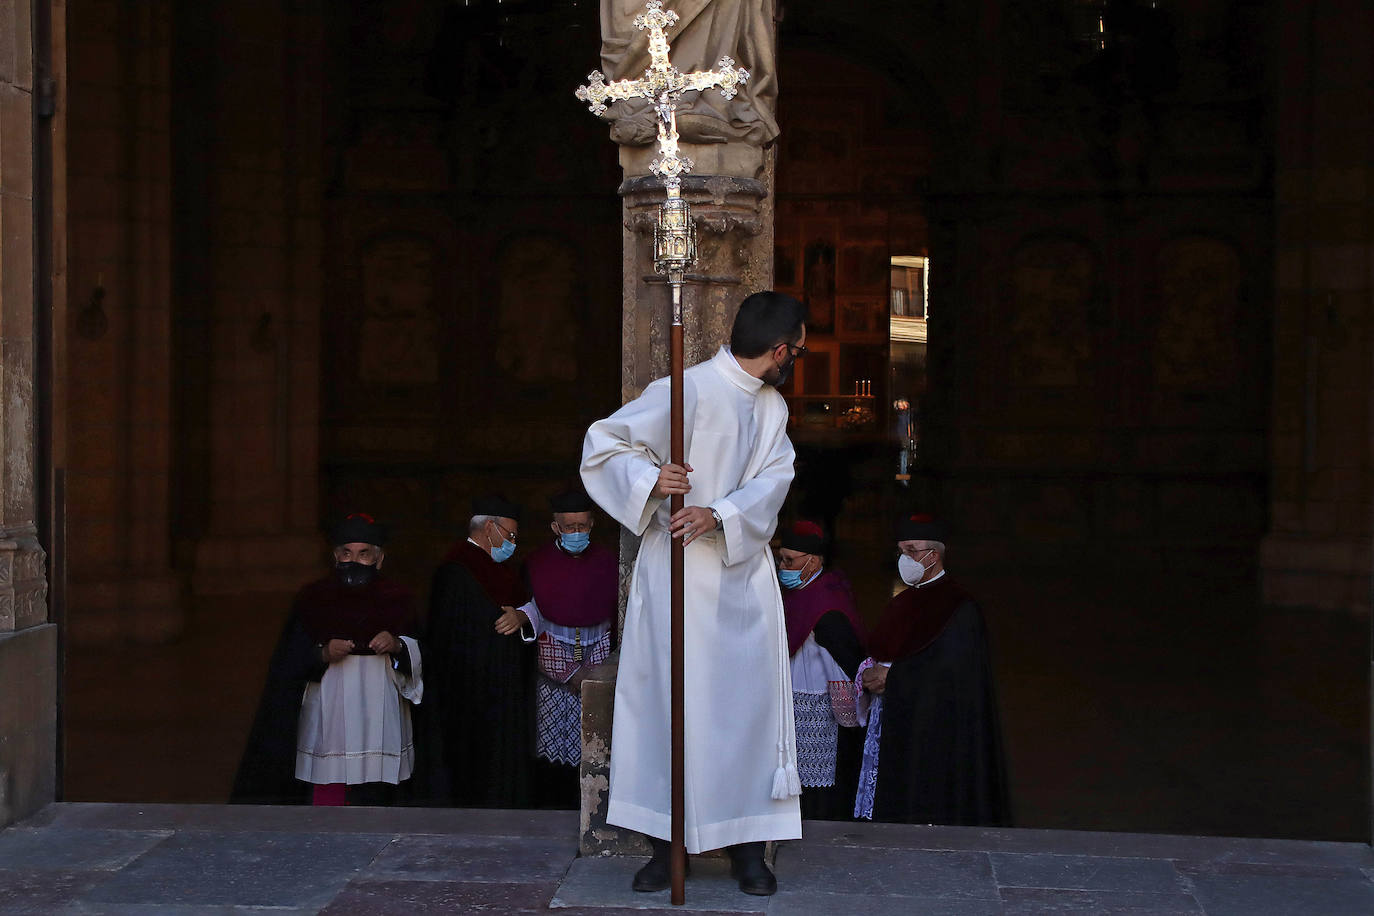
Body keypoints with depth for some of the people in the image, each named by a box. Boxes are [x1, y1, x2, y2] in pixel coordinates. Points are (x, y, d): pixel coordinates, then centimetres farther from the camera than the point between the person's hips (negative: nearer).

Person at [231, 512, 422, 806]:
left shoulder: (397, 600, 8)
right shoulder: (312, 600, 6)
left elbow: (418, 657, 6)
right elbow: (290, 663, 4)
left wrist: (397, 646, -14)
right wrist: (323, 655, -15)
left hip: (378, 720, 1)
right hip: (326, 722, -1)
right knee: (326, 798, -9)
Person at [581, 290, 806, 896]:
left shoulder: (773, 408, 12)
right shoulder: (690, 389, -10)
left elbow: (774, 479, -3)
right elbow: (604, 441, -10)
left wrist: (719, 515, -22)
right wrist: (650, 481, -28)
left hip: (743, 571, 6)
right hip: (679, 573, -5)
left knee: (748, 703, 3)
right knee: (672, 702, -1)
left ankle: (746, 845, 11)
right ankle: (668, 844, 7)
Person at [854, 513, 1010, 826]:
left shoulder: (959, 606, -5)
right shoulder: (902, 604, 20)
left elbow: (952, 666, -16)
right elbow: (876, 654, 20)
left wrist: (892, 675, -13)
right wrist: (870, 675, -4)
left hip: (934, 728, -7)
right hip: (893, 728, 7)